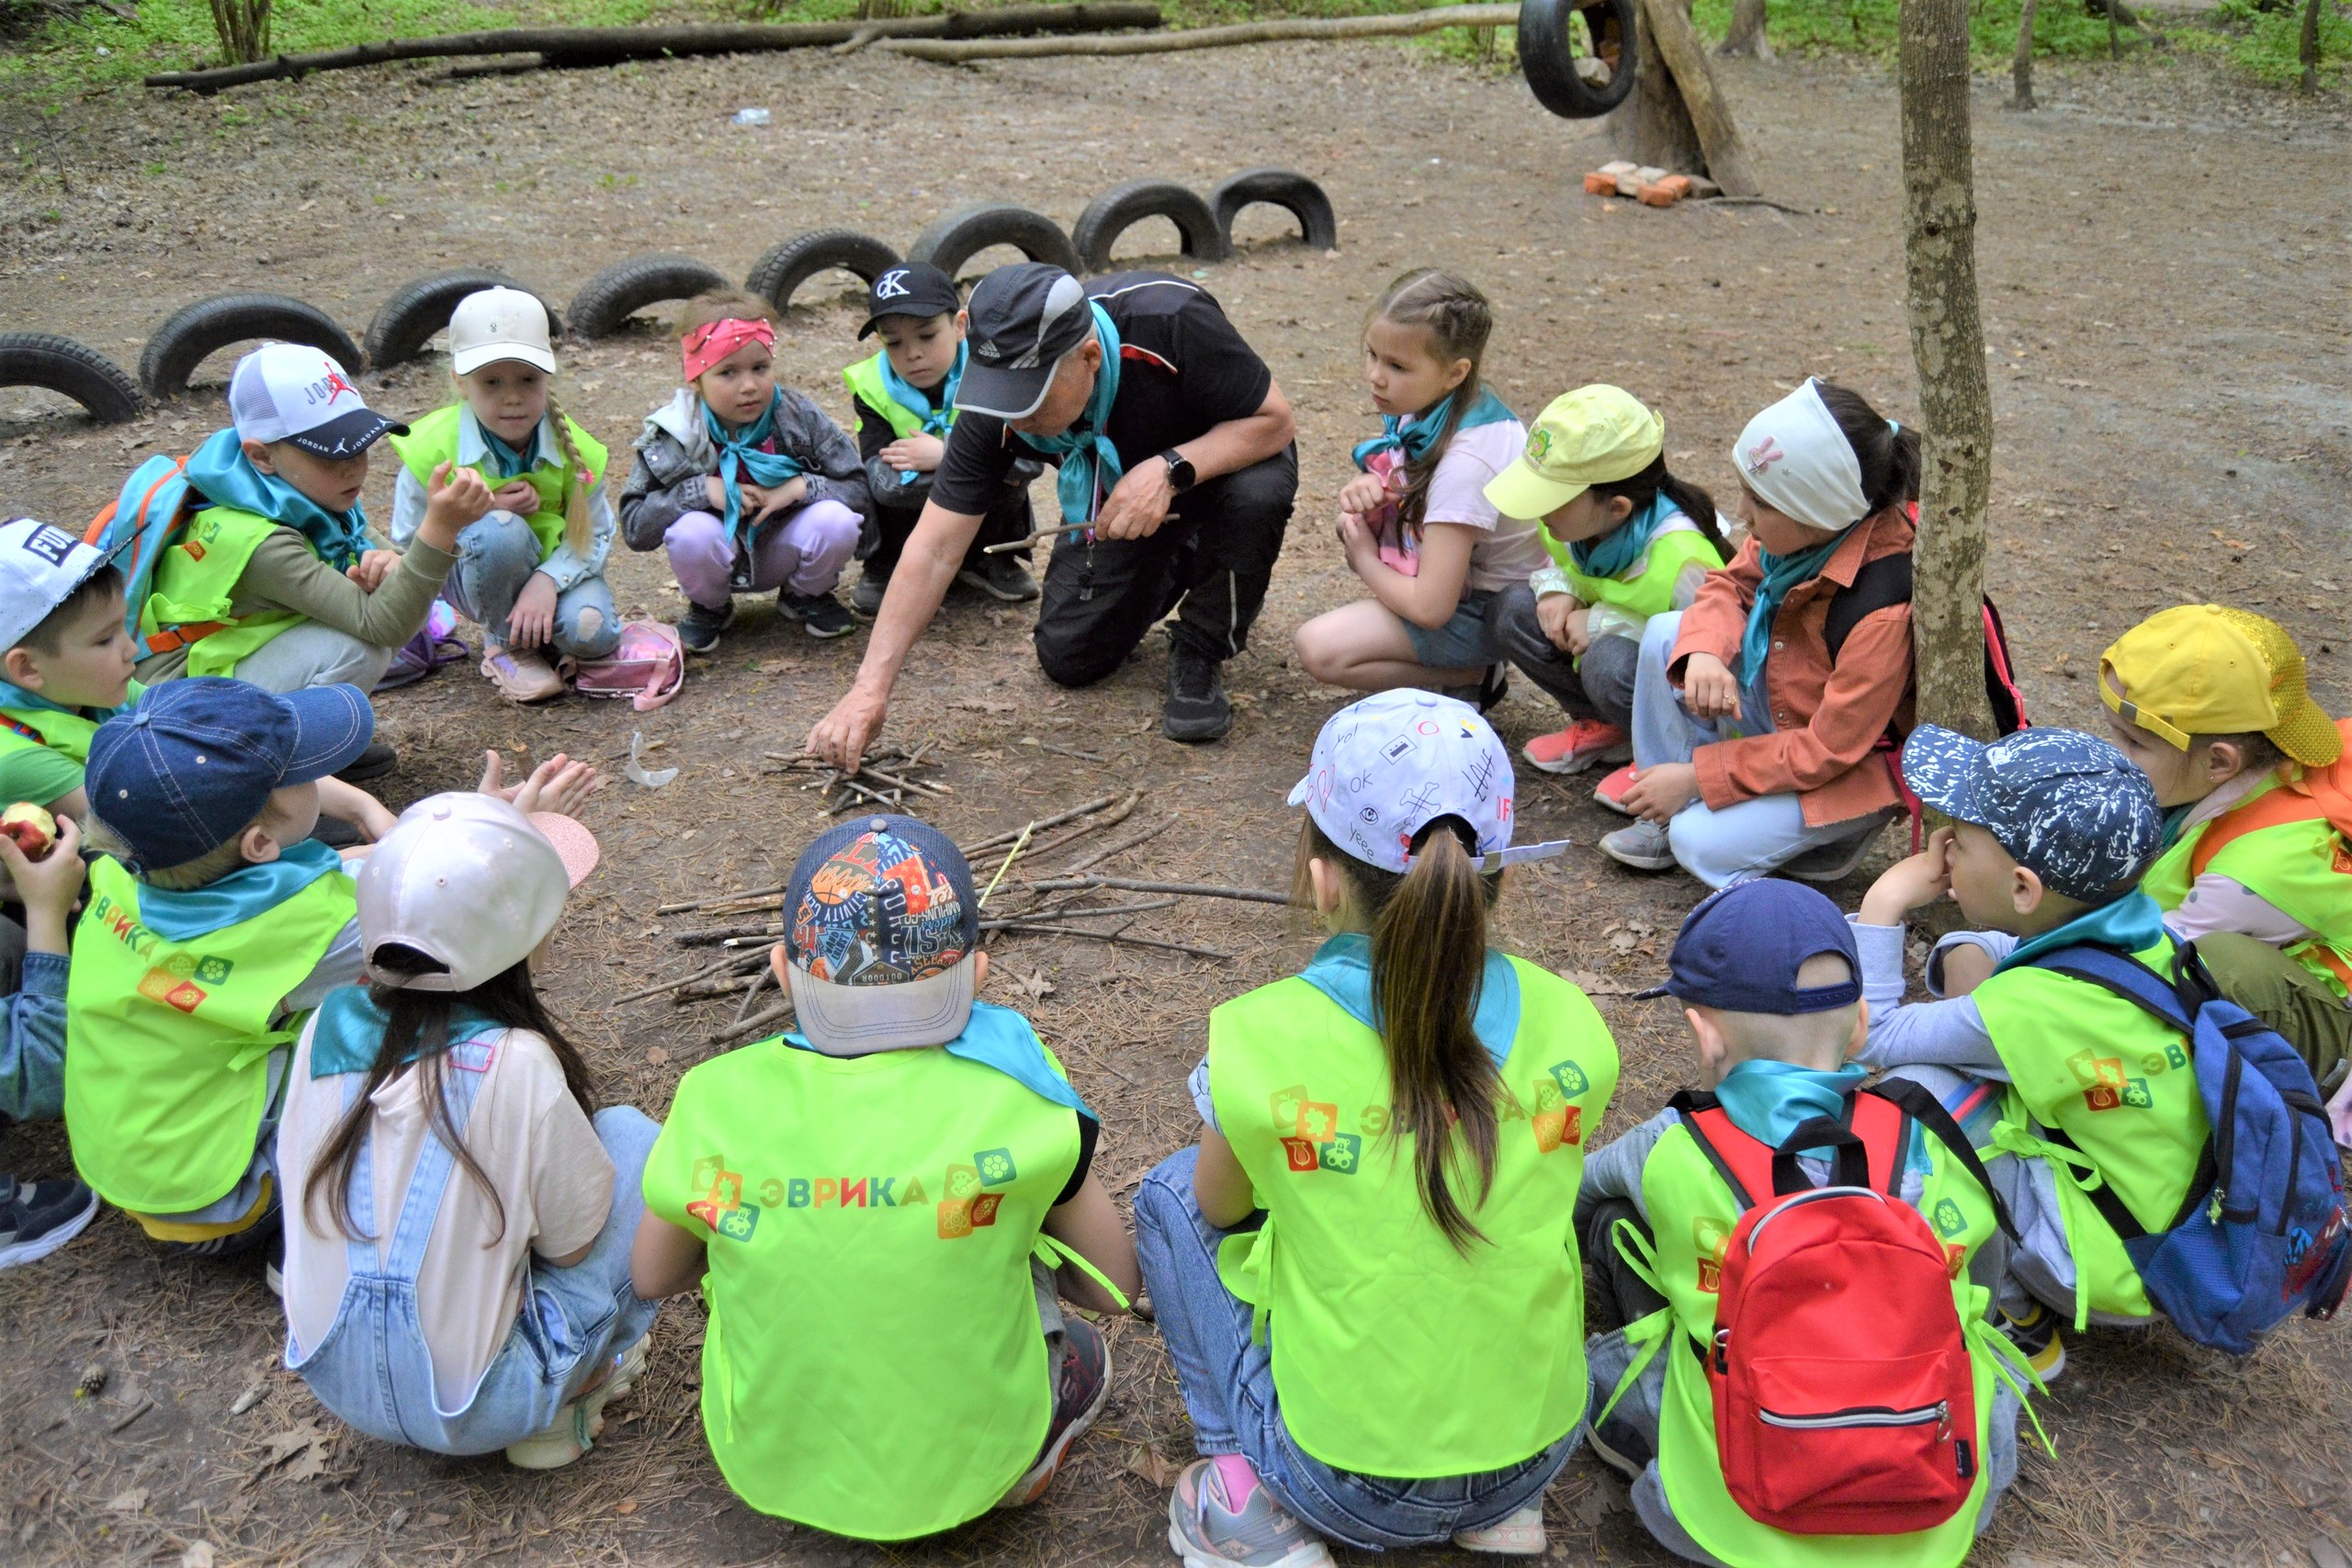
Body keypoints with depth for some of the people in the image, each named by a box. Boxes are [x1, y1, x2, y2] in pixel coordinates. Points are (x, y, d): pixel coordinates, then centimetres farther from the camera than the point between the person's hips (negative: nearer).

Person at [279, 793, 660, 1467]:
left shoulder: (329, 1023, -8)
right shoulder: (515, 1064, -24)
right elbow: (574, 1239, -11)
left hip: (333, 1381, 6)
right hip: (475, 1410, -6)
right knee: (629, 1136, 2)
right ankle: (567, 1396, 7)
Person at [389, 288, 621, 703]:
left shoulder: (572, 447, -14)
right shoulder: (434, 449, -19)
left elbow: (597, 535, -9)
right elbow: (408, 548, -11)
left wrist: (549, 580, -28)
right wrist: (480, 514, -27)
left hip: (555, 569, 1)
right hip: (476, 580, -1)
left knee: (591, 634, -31)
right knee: (500, 531, -36)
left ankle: (536, 628, 8)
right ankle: (504, 646, -9)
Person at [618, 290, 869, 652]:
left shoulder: (800, 418, -13)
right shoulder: (674, 436, -15)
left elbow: (860, 489, -12)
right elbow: (634, 527, -17)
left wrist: (800, 487, -28)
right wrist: (702, 491, -28)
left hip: (784, 552, 1)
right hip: (719, 555, -1)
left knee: (837, 520, -29)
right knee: (691, 533, -35)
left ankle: (805, 596, 5)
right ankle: (709, 608, 1)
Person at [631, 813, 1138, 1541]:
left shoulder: (720, 1103, -18)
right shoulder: (1016, 1100, -22)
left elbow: (653, 1278, 2)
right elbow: (1114, 1287, -6)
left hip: (771, 1466, 1)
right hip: (965, 1472, 0)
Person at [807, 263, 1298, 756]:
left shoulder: (1170, 321, -38)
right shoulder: (995, 407, -27)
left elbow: (1275, 419, -26)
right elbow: (934, 550, -24)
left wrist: (1170, 470, -42)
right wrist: (870, 686, -31)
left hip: (1221, 457, -2)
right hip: (1117, 504, 3)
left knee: (1256, 493, -37)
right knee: (1068, 659, -9)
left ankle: (1201, 652, -8)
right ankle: (1174, 568, 22)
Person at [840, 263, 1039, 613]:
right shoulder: (872, 388, -18)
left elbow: (1033, 456, -32)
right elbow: (883, 482, -30)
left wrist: (945, 453, -36)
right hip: (908, 528, 0)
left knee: (1008, 469, -25)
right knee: (888, 482, -29)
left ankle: (987, 560, 2)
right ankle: (885, 568, 0)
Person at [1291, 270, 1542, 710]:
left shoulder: (1467, 461, -32)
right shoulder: (1428, 403, -7)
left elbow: (1430, 608, -31)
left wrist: (1366, 561, -12)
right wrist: (1366, 487, -10)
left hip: (1485, 608, -10)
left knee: (1319, 649, -18)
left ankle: (1473, 676, -3)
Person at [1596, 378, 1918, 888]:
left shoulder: (1885, 611, -35)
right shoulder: (1805, 530, -18)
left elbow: (1828, 750, -27)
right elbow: (1731, 584, 1)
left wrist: (1697, 775, -23)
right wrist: (1704, 653, -23)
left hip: (1856, 765, -7)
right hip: (1782, 705, 7)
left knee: (1704, 843, -22)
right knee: (1665, 635, -12)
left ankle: (1827, 835, 5)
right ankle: (1666, 813, 1)